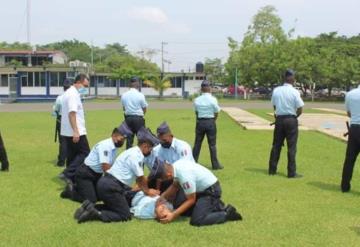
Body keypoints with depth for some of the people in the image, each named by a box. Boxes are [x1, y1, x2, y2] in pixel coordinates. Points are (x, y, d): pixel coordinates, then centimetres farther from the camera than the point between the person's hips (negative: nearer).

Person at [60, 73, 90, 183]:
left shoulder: (69, 93, 17)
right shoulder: (73, 94, -15)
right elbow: (72, 113, -24)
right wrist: (75, 131, -28)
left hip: (69, 132, 10)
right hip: (75, 132, -10)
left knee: (72, 155, 13)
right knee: (84, 153, -5)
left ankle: (71, 178, 16)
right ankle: (68, 173, -12)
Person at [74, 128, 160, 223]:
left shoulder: (133, 152, 16)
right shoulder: (136, 155, -14)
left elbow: (138, 176, 21)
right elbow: (141, 177, -7)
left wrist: (144, 189, 22)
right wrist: (147, 191, 10)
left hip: (105, 183, 10)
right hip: (111, 187, -10)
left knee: (115, 207, 26)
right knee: (125, 215, -5)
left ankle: (90, 207, 9)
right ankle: (95, 214, -15)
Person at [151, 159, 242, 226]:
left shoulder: (184, 176, -32)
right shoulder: (175, 166, -9)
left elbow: (191, 200, -20)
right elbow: (175, 186, 10)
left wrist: (173, 215, -18)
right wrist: (162, 197, -1)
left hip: (211, 190, -9)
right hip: (203, 188, 9)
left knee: (196, 221, -17)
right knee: (186, 210, 17)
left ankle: (227, 214, -3)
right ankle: (215, 206, 21)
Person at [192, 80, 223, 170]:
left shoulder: (197, 100, -1)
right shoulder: (213, 99, -10)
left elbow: (196, 112, 4)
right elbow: (216, 113, -5)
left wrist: (199, 120, 13)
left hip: (200, 122, 3)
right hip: (210, 122, -3)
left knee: (197, 143, 12)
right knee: (212, 144, 4)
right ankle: (215, 164, 10)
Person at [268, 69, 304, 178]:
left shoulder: (276, 90, 1)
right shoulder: (294, 92, -11)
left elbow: (274, 106, 8)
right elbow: (300, 109, -11)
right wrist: (295, 116, 5)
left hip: (279, 119, 4)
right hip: (291, 120, -4)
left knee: (276, 145, 13)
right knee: (291, 147, 2)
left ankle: (272, 169, 19)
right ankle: (291, 172, 5)